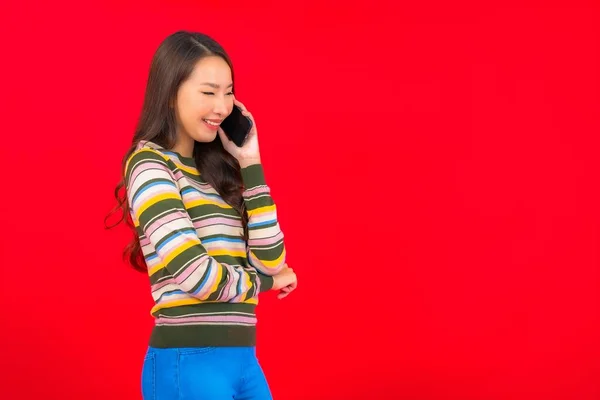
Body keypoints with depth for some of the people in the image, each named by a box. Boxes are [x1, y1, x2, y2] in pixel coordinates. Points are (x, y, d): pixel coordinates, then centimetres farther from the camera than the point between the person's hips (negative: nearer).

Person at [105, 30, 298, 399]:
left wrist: (250, 162, 3)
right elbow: (196, 276, -18)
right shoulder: (149, 165, -8)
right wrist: (263, 281, 0)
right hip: (187, 364, -7)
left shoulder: (214, 169, 13)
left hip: (242, 359, 7)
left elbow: (272, 261, 4)